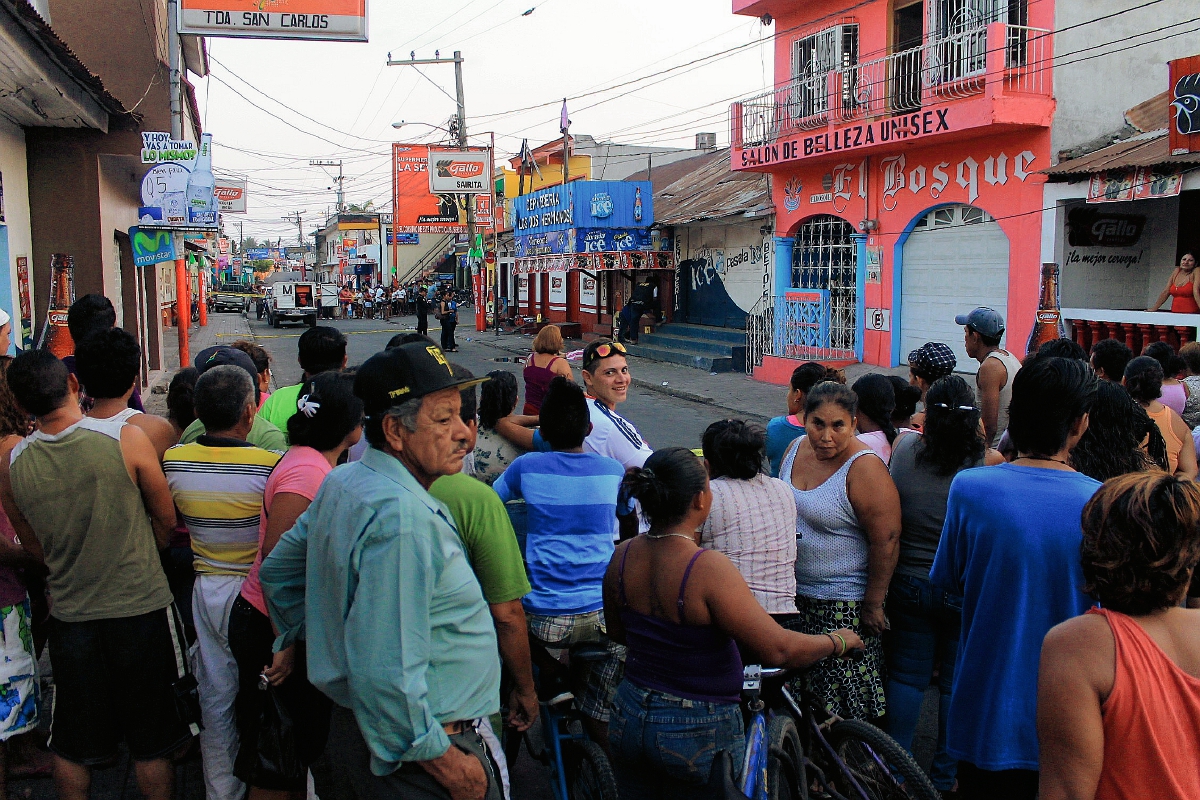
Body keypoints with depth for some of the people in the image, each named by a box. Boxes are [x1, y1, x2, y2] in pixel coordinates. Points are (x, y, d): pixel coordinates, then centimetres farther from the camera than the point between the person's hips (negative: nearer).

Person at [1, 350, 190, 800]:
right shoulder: (127, 439, -17)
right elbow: (165, 518, -4)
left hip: (71, 615, 3)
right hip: (143, 609, -3)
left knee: (71, 748, 20)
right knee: (152, 744, 13)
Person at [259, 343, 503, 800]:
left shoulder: (342, 483, 5)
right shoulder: (402, 516, -27)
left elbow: (277, 572, 18)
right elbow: (386, 673, -31)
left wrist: (305, 644, 22)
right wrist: (445, 762, -22)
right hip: (413, 760, -9)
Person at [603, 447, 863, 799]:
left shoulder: (621, 556, -7)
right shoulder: (709, 569, -26)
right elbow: (779, 649, -25)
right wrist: (838, 641, -7)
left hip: (629, 716, 5)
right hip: (697, 731, -5)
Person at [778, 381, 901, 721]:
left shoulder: (864, 469, -19)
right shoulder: (796, 450, 3)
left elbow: (886, 542, -19)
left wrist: (873, 606, -16)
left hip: (844, 605, -7)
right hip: (793, 595, 7)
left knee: (843, 697, 0)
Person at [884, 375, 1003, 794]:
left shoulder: (903, 448, -11)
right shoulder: (989, 462, -18)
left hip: (909, 583, 2)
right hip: (966, 589, -2)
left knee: (906, 677, 16)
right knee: (958, 684, 14)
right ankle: (946, 776, 27)